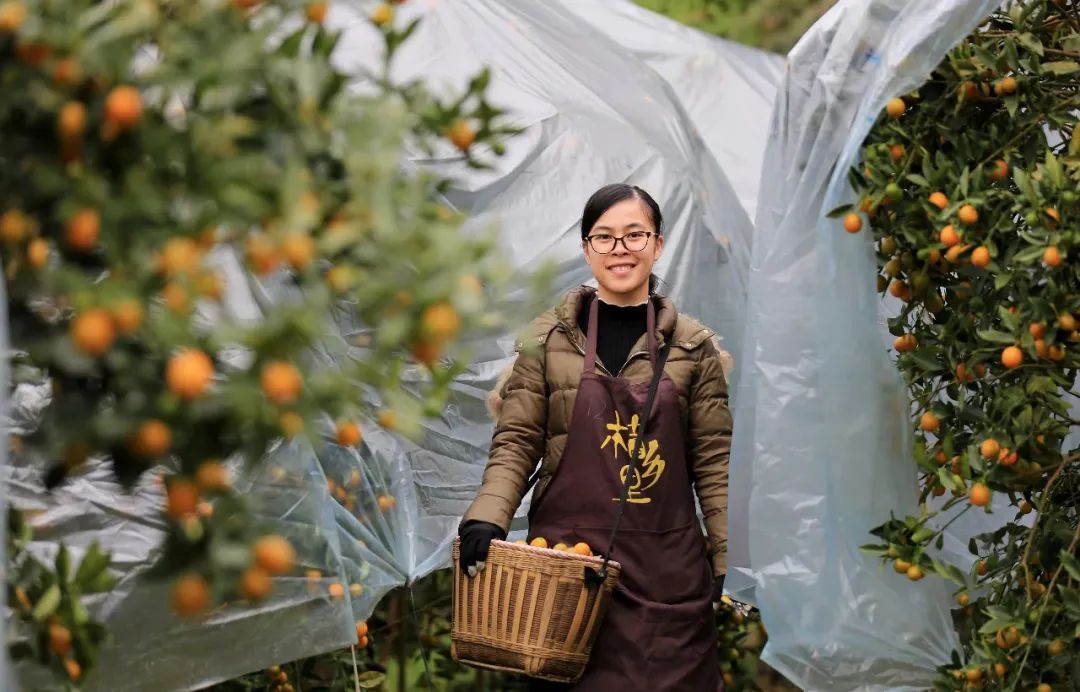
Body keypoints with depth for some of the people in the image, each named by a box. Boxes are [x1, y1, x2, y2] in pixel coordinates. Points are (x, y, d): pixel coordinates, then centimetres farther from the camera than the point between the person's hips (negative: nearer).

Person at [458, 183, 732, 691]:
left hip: (668, 564, 1)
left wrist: (733, 560, -1)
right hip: (569, 557, -1)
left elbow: (714, 461, 5)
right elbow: (516, 442, 1)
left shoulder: (693, 345, 5)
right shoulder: (548, 337, 2)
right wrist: (488, 516, -16)